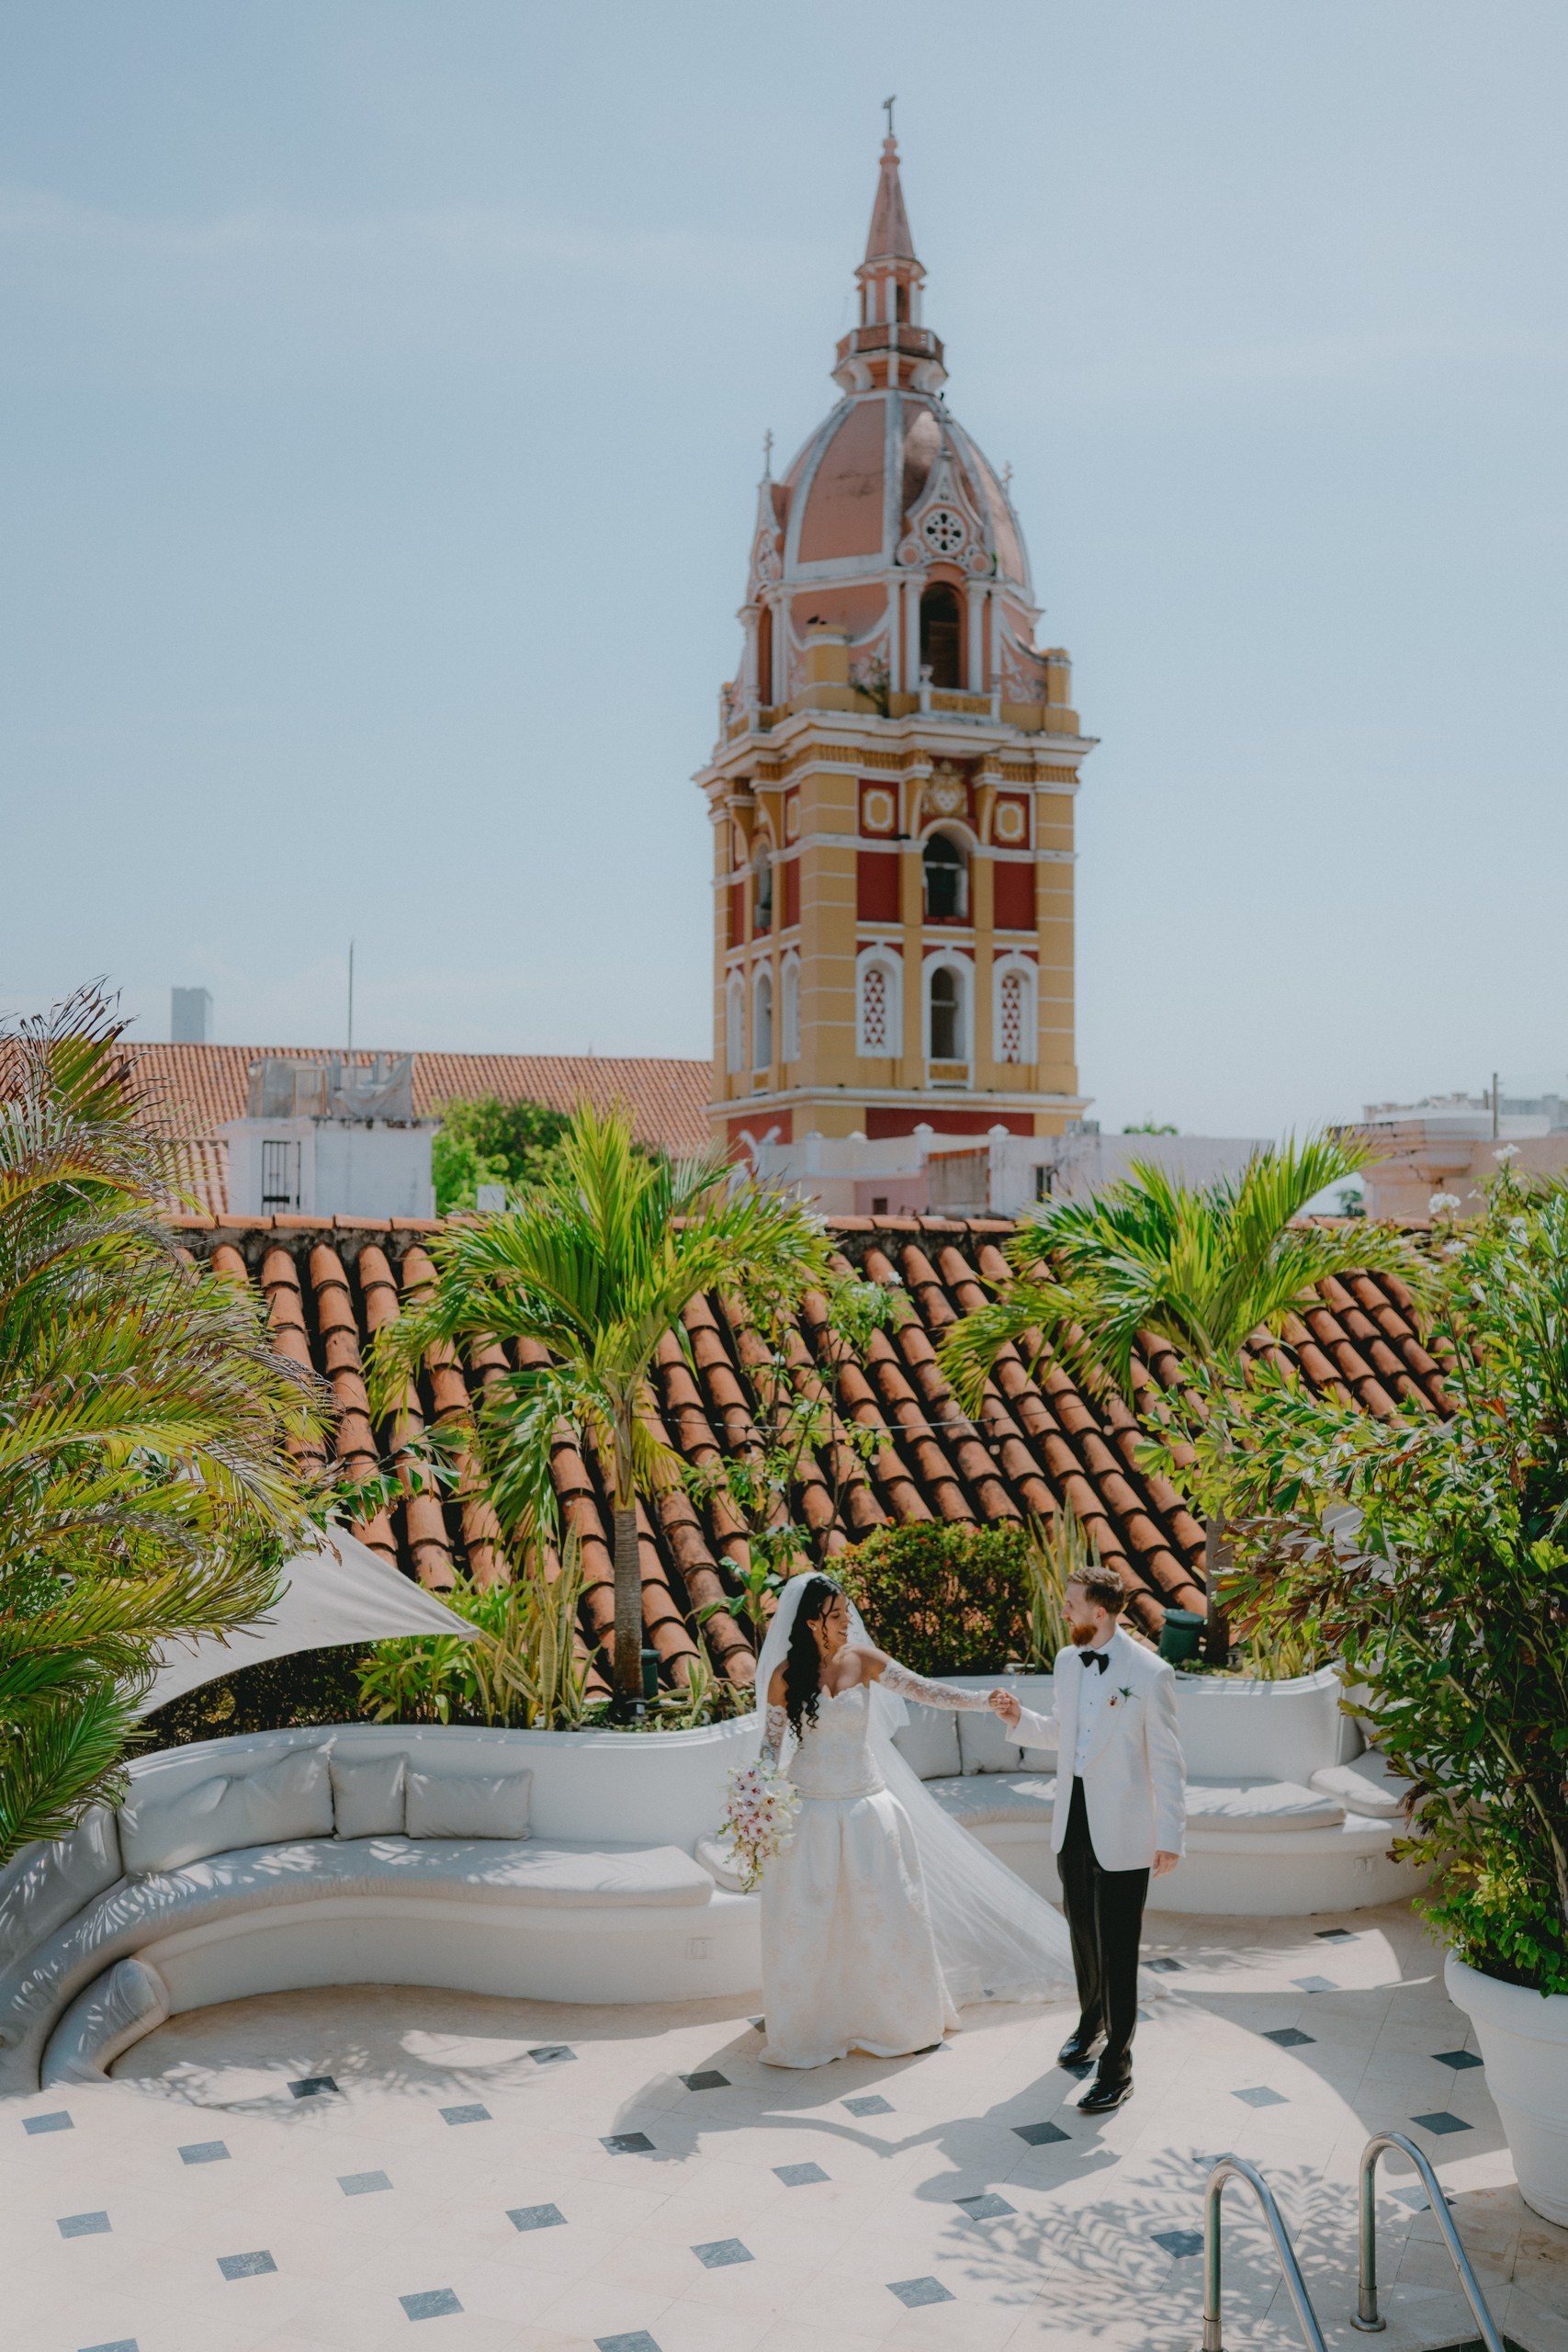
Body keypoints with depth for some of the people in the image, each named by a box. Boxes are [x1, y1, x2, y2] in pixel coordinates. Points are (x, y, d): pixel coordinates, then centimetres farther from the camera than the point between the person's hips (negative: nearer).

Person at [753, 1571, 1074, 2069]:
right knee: (806, 1919, 3)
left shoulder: (862, 1660, -3)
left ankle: (899, 2019, 25)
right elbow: (771, 1741, 2)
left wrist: (983, 1699, -17)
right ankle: (807, 2024, 21)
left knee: (885, 1911, 6)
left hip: (867, 1804, 2)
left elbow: (924, 1690, -6)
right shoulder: (785, 1674, -6)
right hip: (811, 1808, -2)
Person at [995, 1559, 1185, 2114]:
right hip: (1073, 1820, 7)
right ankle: (1091, 2022, 43)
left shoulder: (1149, 1673, -17)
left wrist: (1170, 1837, -13)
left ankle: (1116, 2066, 10)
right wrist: (1020, 1720, 0)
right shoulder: (1067, 1661, 4)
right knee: (1083, 1933, 21)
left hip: (1122, 1833, -7)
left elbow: (1167, 1761, -13)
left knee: (1118, 1950, -1)